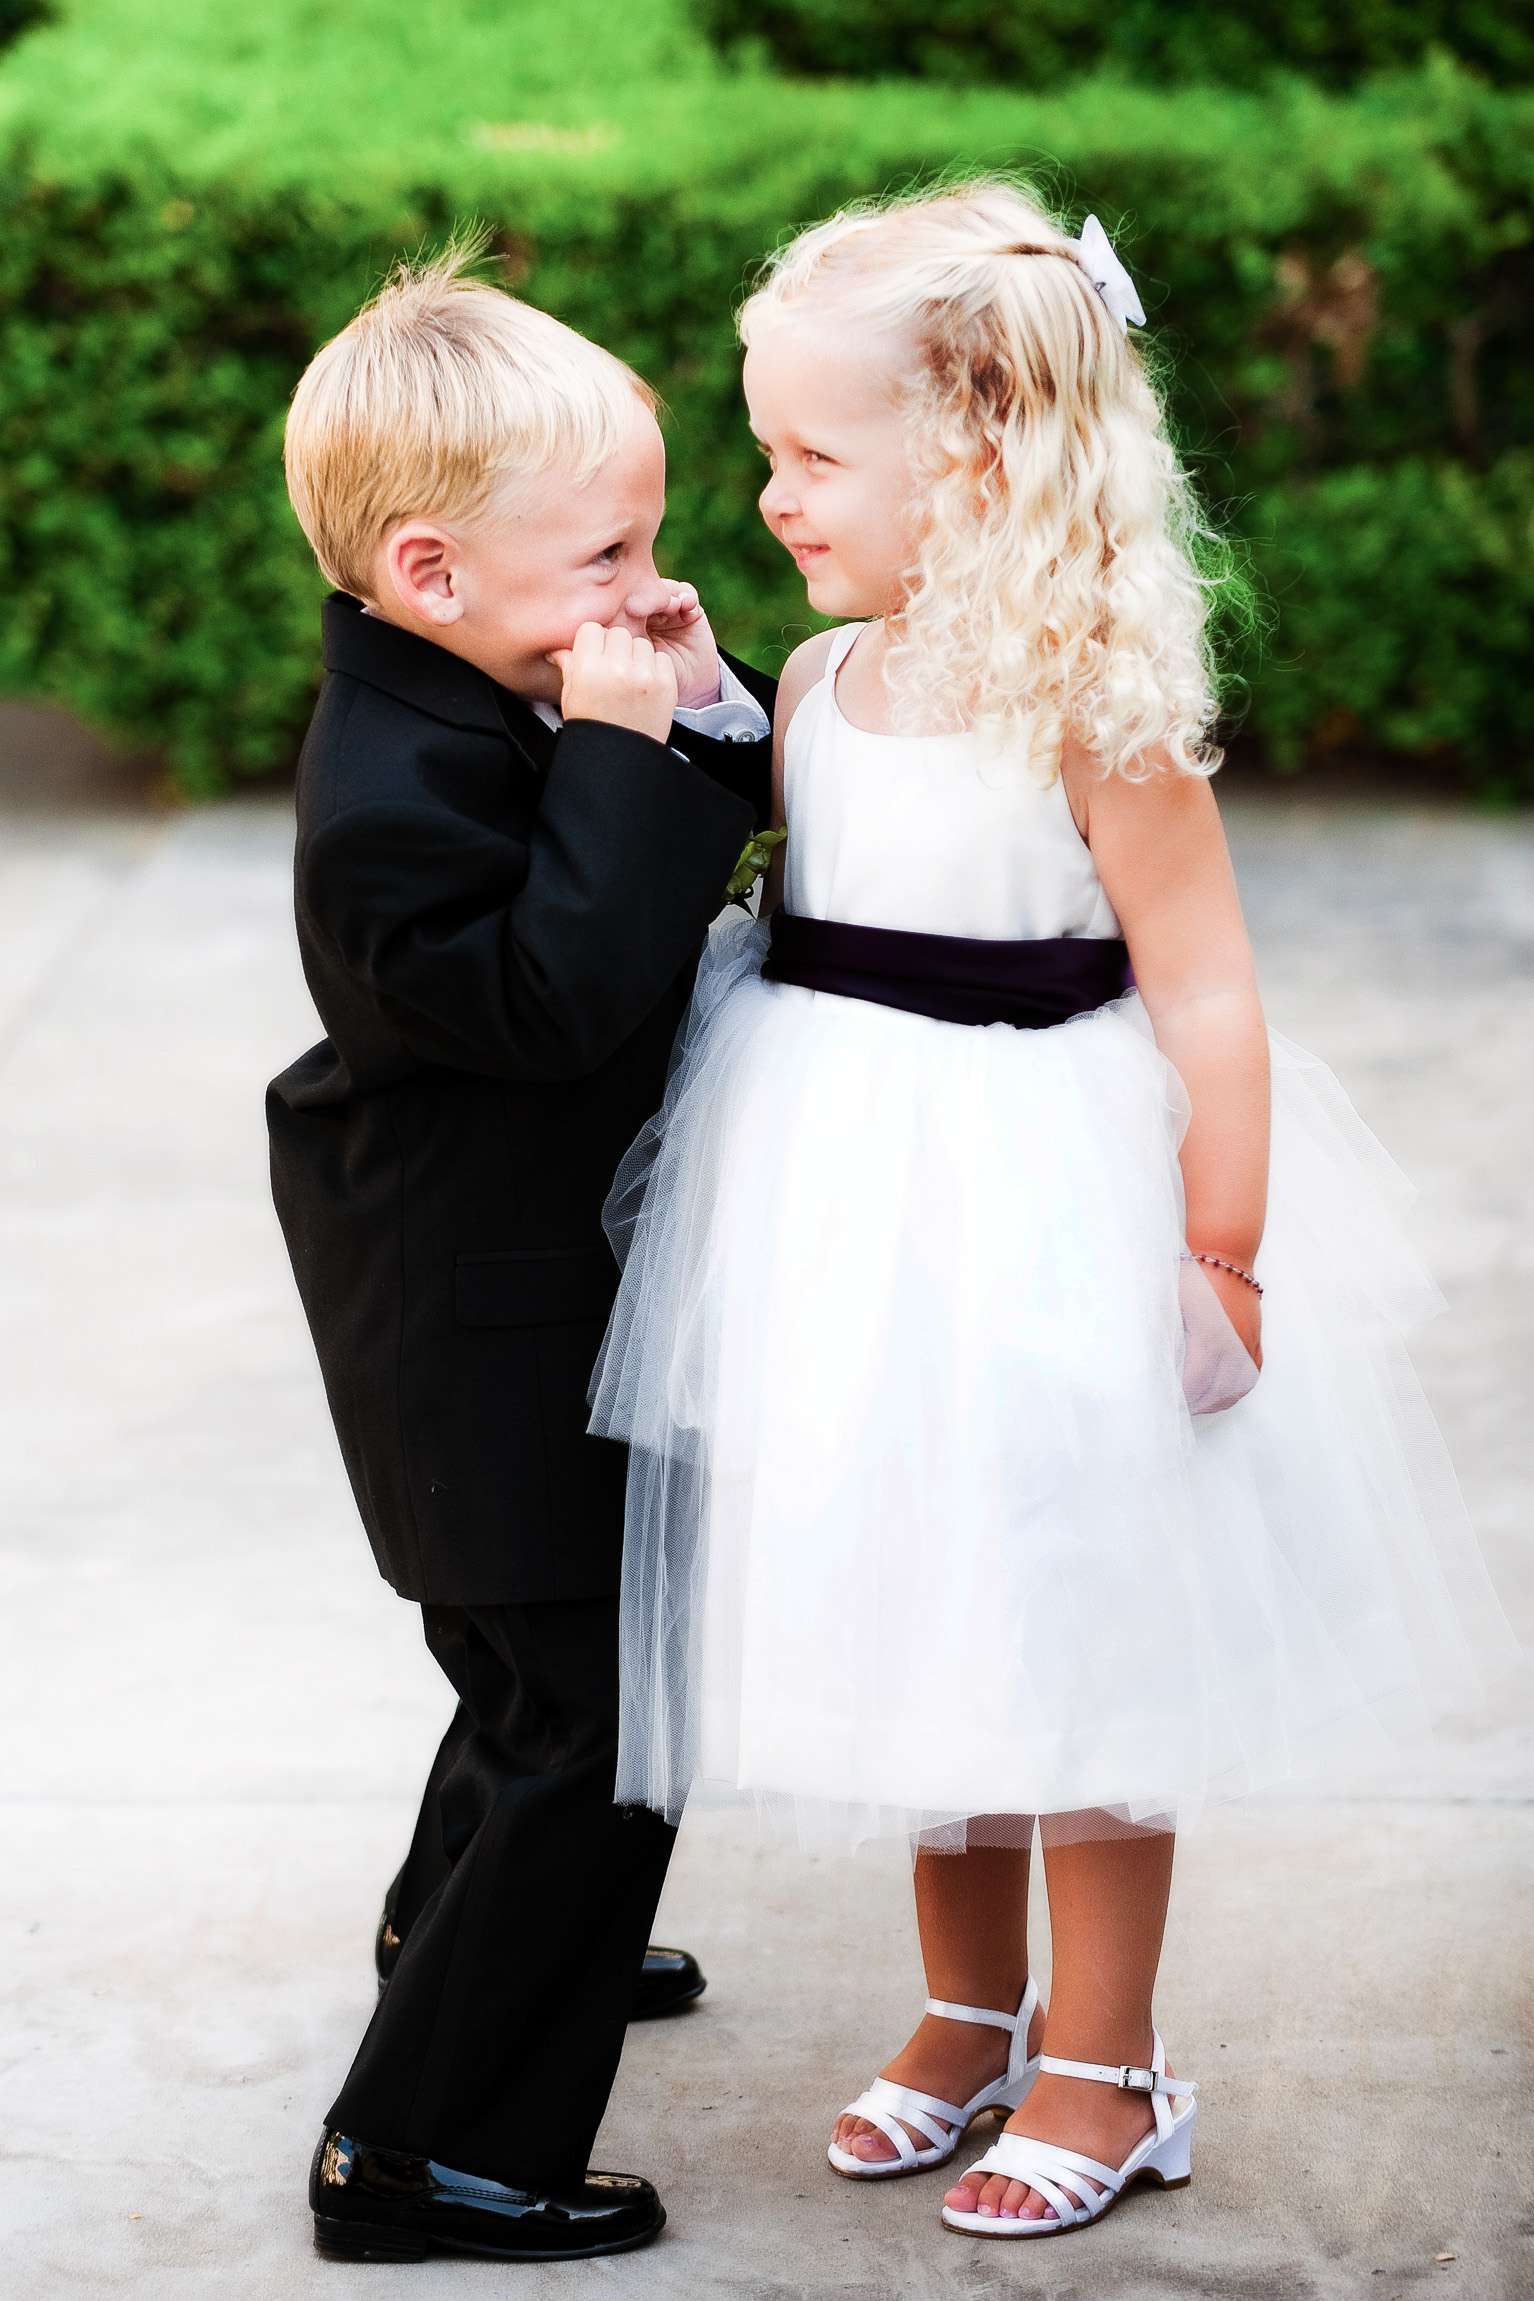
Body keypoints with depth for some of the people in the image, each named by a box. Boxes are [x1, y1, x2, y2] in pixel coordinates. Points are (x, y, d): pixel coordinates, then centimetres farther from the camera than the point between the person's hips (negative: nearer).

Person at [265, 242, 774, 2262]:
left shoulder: (515, 698, 1)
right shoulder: (393, 800, -30)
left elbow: (686, 863, 9)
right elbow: (567, 993, -36)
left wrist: (698, 712, -9)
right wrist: (621, 752, -34)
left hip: (542, 1285, 11)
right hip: (483, 1342, -11)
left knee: (553, 1652, 30)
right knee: (586, 1728, -5)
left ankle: (464, 1935, 54)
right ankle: (424, 2145, 6)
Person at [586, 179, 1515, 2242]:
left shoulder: (1090, 708, -18)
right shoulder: (816, 687, 2)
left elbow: (1206, 999, -16)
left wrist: (1220, 1264, -16)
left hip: (1046, 1211, -7)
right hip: (858, 1216, 7)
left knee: (1076, 1643, 8)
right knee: (922, 1632, 19)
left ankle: (1103, 2067, 25)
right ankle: (972, 2014, 38)